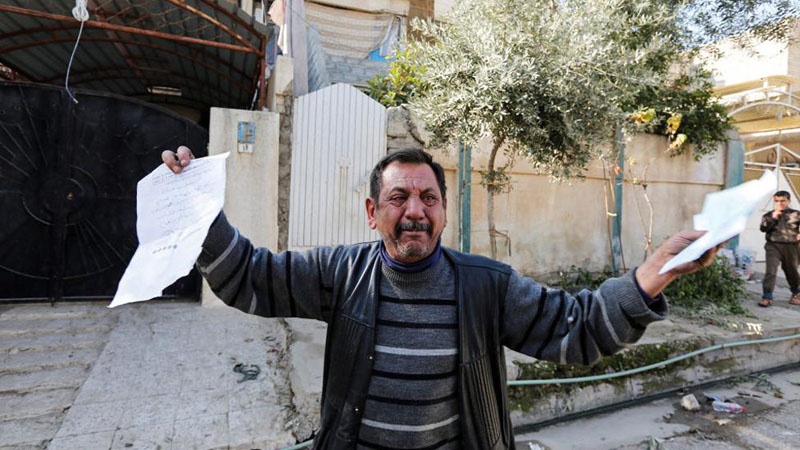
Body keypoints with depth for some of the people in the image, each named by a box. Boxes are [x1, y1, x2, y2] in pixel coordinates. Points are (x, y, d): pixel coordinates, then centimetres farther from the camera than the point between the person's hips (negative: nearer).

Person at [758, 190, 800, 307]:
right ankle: (767, 297, -12)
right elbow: (763, 228, -8)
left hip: (790, 247, 1)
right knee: (771, 271, -13)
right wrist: (773, 217, -15)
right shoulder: (769, 215, 5)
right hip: (773, 246, -1)